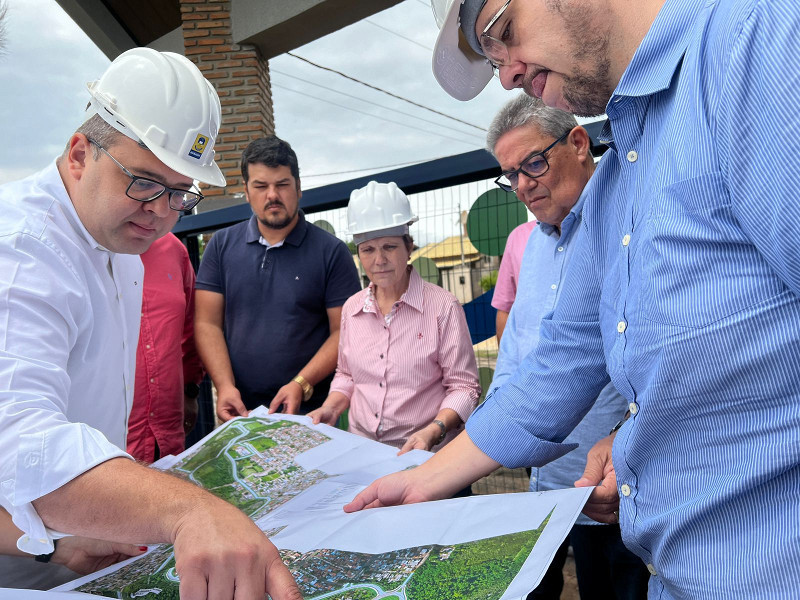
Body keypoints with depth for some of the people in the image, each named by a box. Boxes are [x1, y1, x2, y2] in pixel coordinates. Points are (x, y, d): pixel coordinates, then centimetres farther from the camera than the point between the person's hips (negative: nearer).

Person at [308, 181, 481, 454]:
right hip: (362, 447, 4)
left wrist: (433, 431, -18)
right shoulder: (352, 308, 10)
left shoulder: (443, 307, -5)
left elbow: (463, 386, -3)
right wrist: (330, 409, 5)